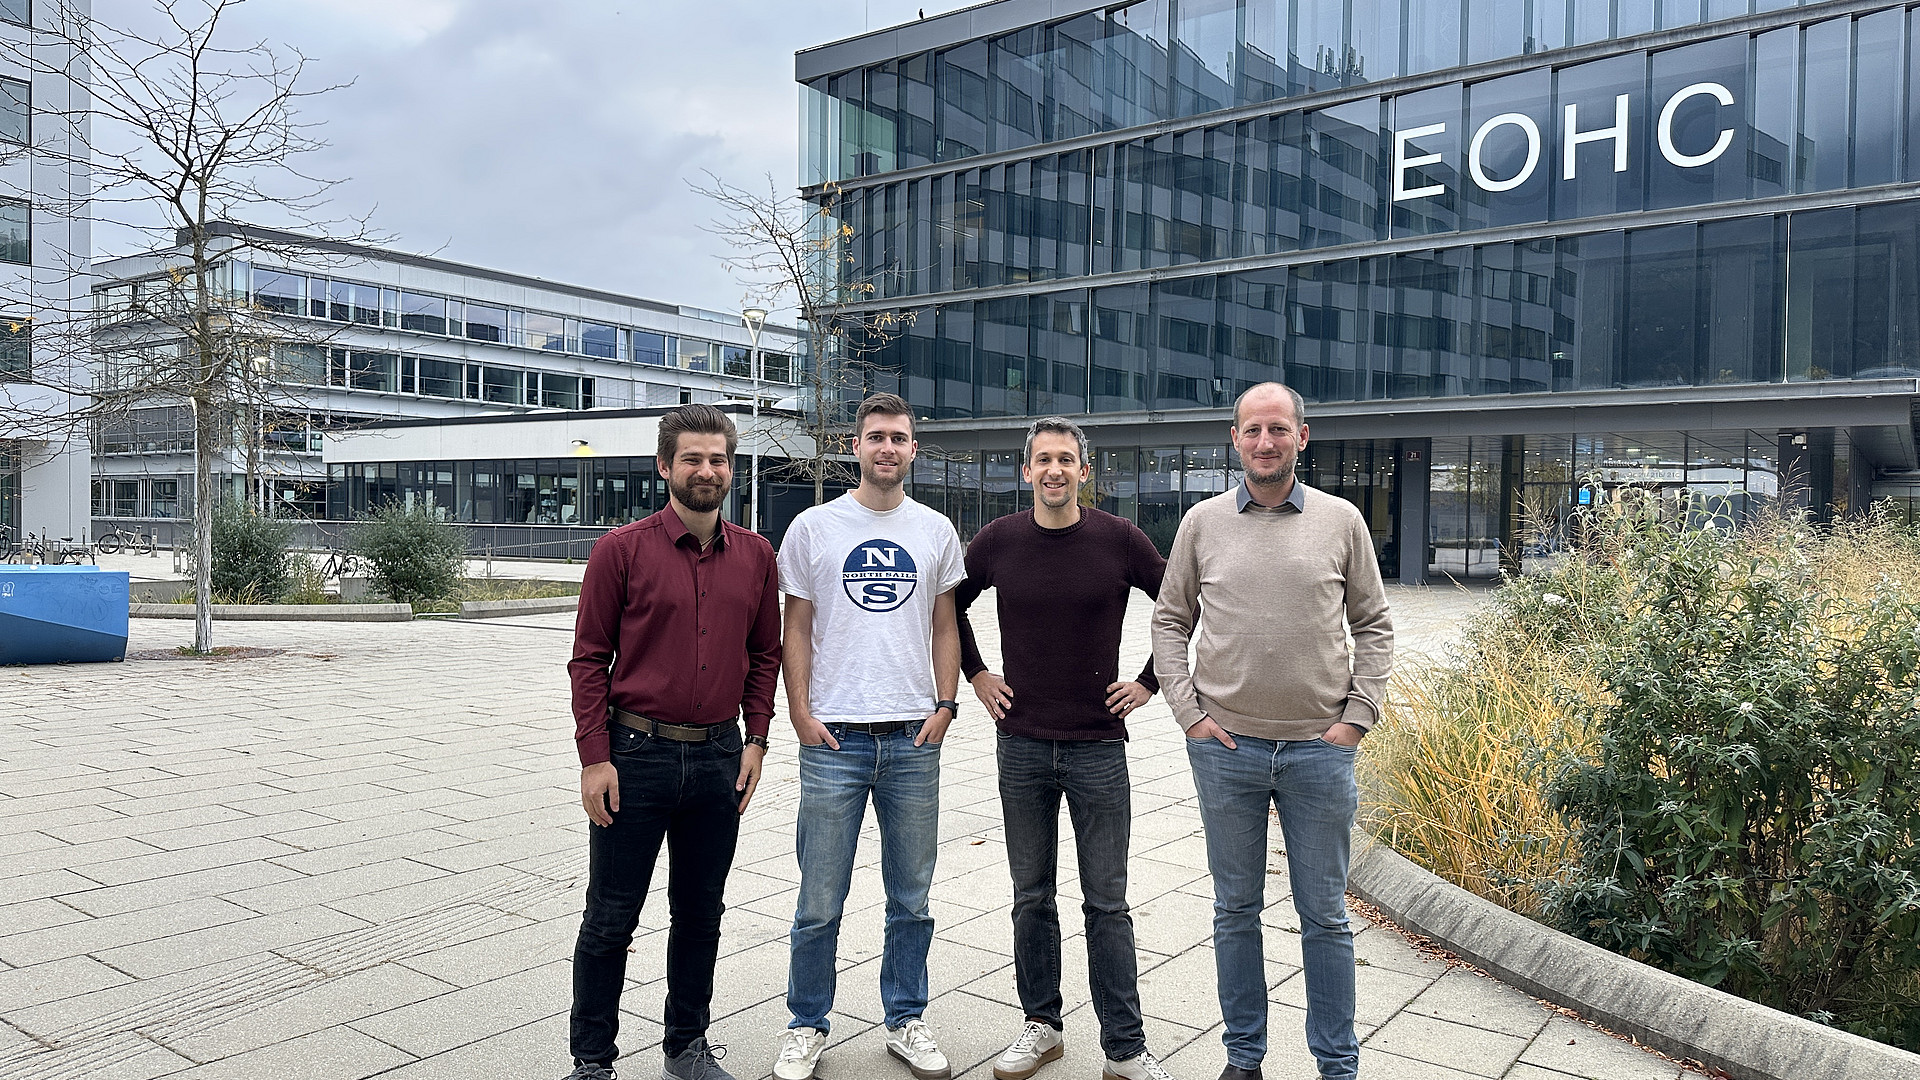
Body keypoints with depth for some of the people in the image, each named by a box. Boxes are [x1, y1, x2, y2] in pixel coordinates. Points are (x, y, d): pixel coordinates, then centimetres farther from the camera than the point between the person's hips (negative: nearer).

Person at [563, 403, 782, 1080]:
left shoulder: (755, 555, 5)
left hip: (720, 759, 4)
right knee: (610, 918, 6)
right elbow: (589, 658, -5)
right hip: (635, 755, -3)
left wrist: (755, 739, 4)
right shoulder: (622, 550, -6)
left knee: (701, 912, 15)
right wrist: (595, 758, -10)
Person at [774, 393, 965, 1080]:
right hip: (834, 738, -2)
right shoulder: (813, 528, 2)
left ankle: (906, 1021, 29)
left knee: (911, 899, 12)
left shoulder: (935, 531, 8)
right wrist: (800, 712, -5)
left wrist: (944, 703, 1)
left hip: (914, 739, 2)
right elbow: (796, 629, 4)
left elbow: (944, 625, 12)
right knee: (820, 902, 4)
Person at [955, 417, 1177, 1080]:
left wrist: (1149, 682, 2)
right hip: (1021, 745, 2)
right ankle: (1041, 1026, 27)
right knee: (1032, 897, 12)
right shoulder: (997, 542, 0)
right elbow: (950, 606, 16)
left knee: (1106, 903, 4)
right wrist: (975, 675, 9)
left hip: (1097, 745, -2)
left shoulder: (1120, 540, -5)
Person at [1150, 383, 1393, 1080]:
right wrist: (1189, 711, -2)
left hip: (1320, 748, 0)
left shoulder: (1341, 521, 3)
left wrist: (1358, 715, -2)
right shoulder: (1202, 523, 3)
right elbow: (1169, 623, 8)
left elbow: (1374, 626, 7)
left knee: (1325, 915, 9)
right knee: (1236, 909, 12)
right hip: (1225, 745, 1)